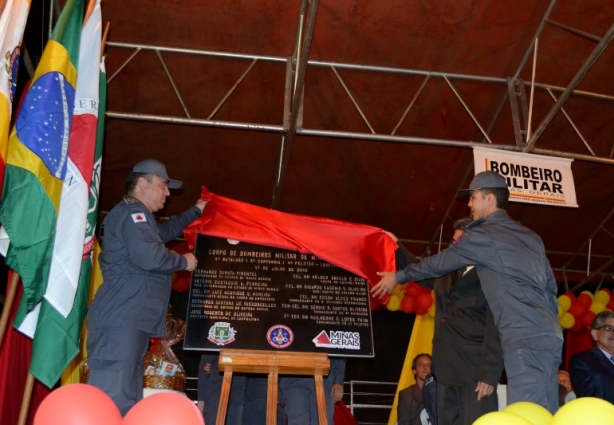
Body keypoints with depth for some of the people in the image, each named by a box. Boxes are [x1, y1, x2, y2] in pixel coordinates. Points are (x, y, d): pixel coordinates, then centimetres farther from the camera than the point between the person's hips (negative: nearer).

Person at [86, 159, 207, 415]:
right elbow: (150, 256, -23)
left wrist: (196, 211, 47)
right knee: (112, 399, -16)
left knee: (127, 398, 9)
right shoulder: (132, 211, -7)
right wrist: (184, 261, -5)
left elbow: (165, 231, 47)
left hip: (130, 319, 11)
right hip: (122, 318, -11)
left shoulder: (137, 216, 28)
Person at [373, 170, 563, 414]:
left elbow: (438, 264, 8)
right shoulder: (530, 236, 21)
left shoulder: (482, 235, -1)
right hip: (548, 336, 8)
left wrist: (397, 277, 21)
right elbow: (551, 286, 22)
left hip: (524, 338, -8)